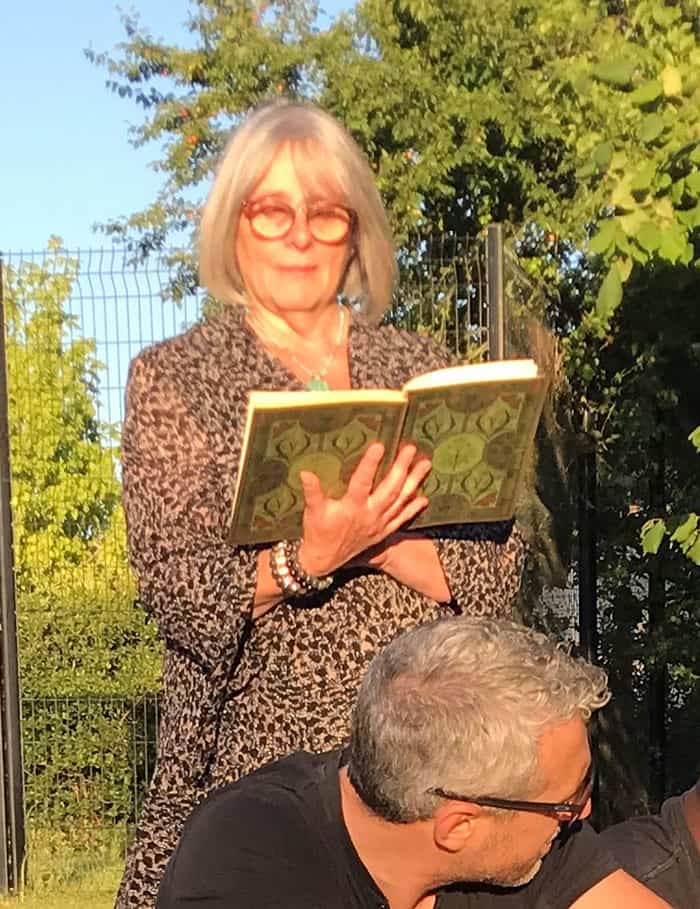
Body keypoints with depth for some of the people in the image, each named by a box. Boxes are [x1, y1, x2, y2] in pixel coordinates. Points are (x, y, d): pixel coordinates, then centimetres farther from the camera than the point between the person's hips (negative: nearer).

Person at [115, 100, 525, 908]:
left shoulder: (424, 371, 9)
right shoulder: (173, 378, 3)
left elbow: (499, 576, 1)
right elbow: (175, 593, -7)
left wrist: (367, 533, -15)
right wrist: (309, 558, -23)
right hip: (253, 750, -2)